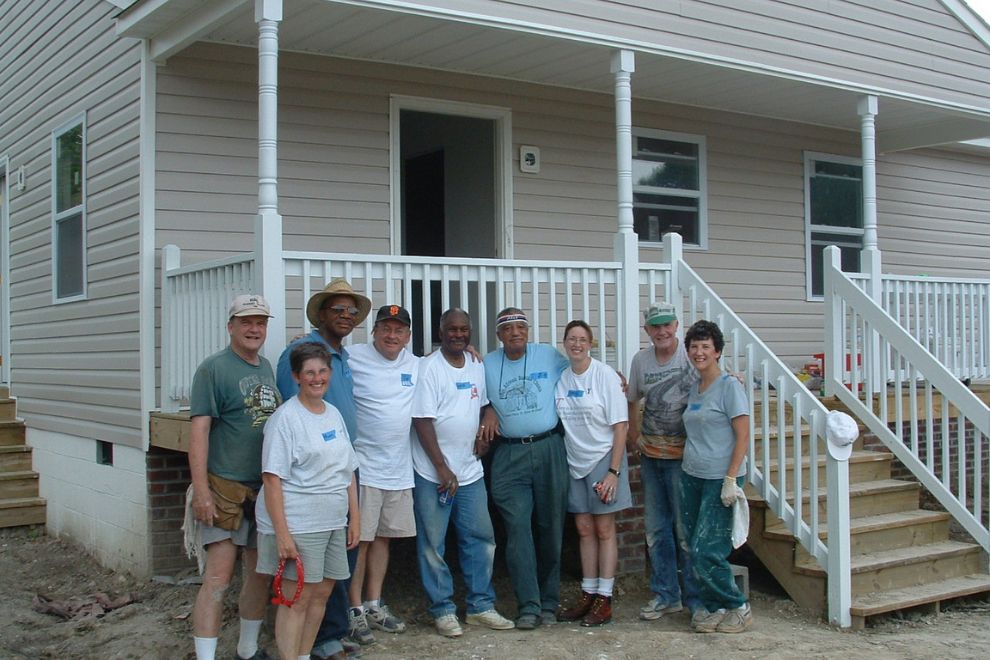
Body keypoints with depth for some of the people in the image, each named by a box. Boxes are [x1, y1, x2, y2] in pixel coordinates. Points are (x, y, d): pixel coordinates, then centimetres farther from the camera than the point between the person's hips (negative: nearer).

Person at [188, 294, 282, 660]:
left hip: (266, 488, 7)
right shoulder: (213, 368, -7)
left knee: (261, 573, 13)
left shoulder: (267, 368, 13)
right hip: (225, 488, -7)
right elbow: (199, 430, -13)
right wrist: (201, 492, -19)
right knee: (218, 577, -9)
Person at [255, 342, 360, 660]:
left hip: (334, 523, 7)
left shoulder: (334, 414, 12)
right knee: (297, 598, -4)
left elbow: (348, 472, 17)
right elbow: (272, 478, -14)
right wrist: (281, 533, -19)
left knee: (321, 594, 12)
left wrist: (355, 518, 14)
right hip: (297, 526, -7)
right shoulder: (286, 417, -10)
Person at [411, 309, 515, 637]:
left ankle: (480, 606, 19)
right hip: (433, 473, -6)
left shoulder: (477, 368, 9)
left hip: (470, 471, 6)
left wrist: (485, 430, 5)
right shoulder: (429, 368, -9)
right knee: (433, 544, 1)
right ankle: (443, 610, 13)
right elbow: (422, 421, -13)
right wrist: (442, 468, -16)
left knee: (481, 539, 8)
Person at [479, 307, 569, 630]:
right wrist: (489, 412, 0)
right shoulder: (487, 364, 8)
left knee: (551, 527, 5)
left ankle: (549, 602, 15)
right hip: (509, 455, 1)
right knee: (518, 528, -7)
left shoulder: (549, 356, 4)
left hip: (549, 449, 0)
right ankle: (529, 605, -4)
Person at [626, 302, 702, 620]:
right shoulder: (640, 360, 5)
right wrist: (634, 435, 14)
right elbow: (632, 400, 20)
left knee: (686, 528, -2)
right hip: (650, 456, 5)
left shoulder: (692, 357, -10)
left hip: (683, 455, -5)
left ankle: (695, 598, 11)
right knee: (656, 528, 12)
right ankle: (665, 594, 24)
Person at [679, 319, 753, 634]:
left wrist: (731, 479, -17)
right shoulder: (694, 388, 13)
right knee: (695, 549, 6)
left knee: (706, 551, -9)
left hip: (719, 479, -7)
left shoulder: (729, 385, -8)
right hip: (691, 477, 7)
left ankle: (738, 608, 8)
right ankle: (711, 607, 17)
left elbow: (743, 436, -12)